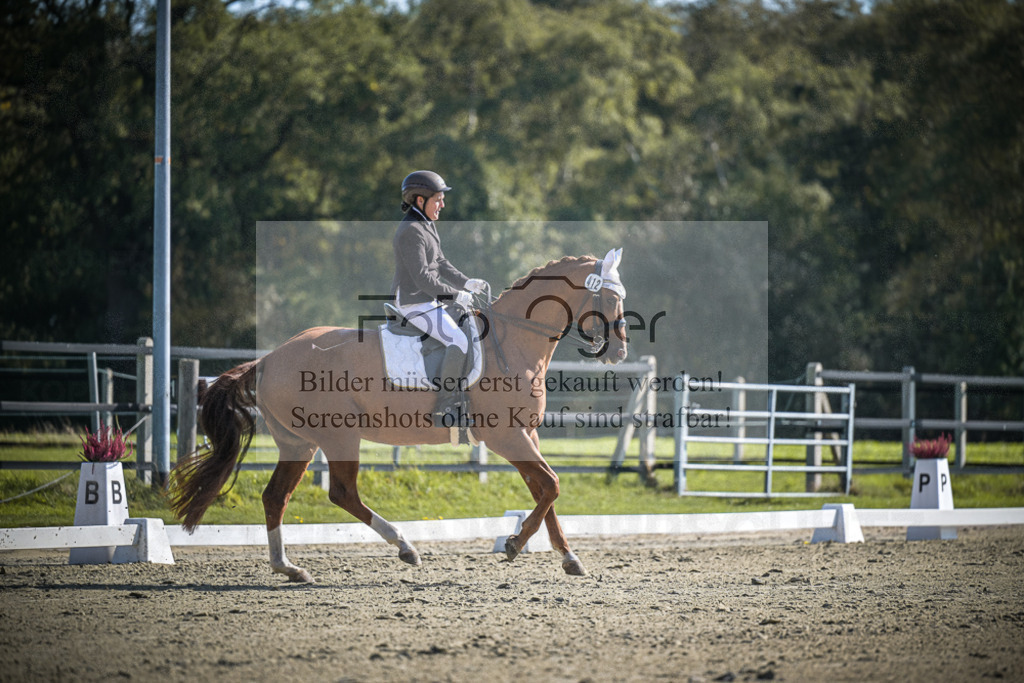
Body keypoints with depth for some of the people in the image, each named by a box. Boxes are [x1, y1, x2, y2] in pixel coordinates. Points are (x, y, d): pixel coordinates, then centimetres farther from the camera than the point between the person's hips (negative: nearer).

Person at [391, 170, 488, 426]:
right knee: (458, 341, -22)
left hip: (428, 301, 11)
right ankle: (447, 408, -20)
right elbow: (422, 277, -22)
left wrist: (466, 282, 5)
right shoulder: (411, 232, -19)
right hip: (414, 303, -11)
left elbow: (441, 264, 19)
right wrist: (456, 294, -17)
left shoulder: (427, 225, 14)